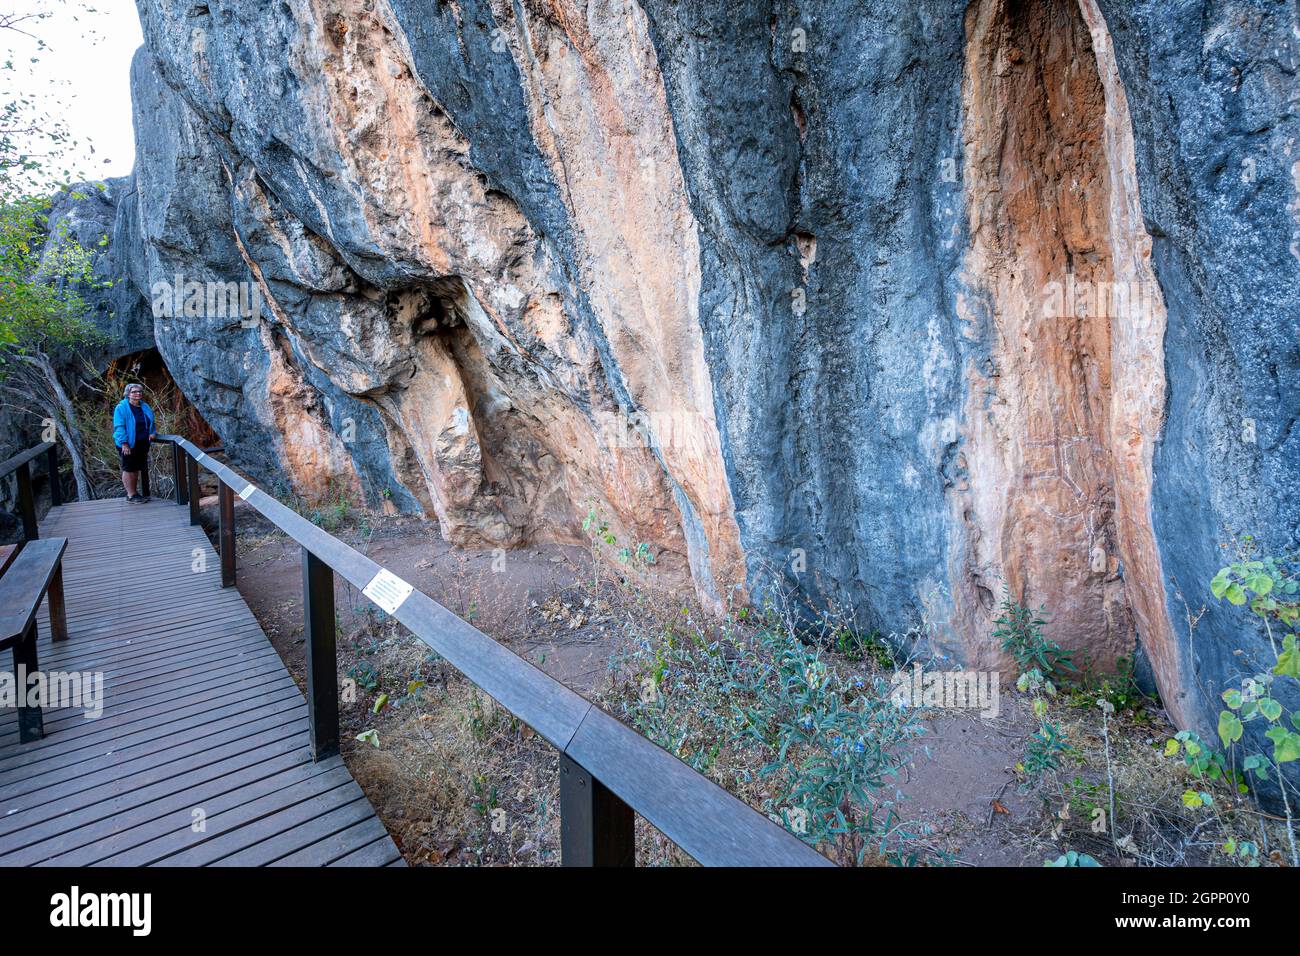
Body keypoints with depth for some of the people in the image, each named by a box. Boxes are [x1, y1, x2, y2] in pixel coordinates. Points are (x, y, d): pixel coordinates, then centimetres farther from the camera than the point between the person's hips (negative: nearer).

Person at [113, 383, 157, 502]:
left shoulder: (145, 407, 12)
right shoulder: (121, 408, -10)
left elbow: (150, 423, 24)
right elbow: (119, 427, -16)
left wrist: (153, 433, 4)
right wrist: (124, 443, -23)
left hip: (142, 444, 7)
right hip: (128, 444, -7)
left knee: (136, 469, 14)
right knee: (128, 469, -1)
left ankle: (134, 492, 23)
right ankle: (131, 495, 3)